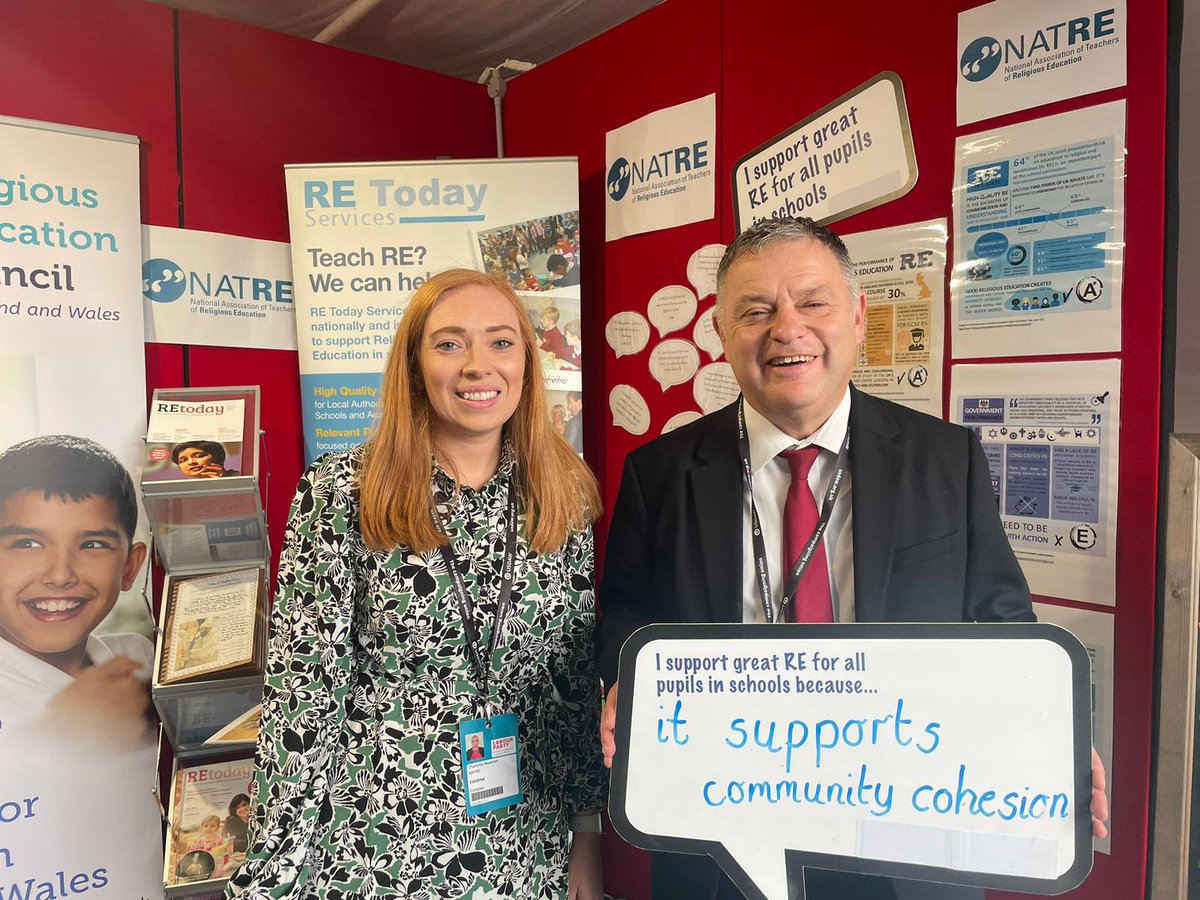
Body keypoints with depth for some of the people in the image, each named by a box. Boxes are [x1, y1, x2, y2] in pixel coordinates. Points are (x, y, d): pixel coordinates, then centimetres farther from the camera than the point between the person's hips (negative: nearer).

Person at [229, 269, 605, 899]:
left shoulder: (563, 498, -3)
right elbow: (302, 694, -10)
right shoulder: (340, 493, -12)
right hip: (374, 846, -2)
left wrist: (587, 839, 6)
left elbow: (580, 681, 2)